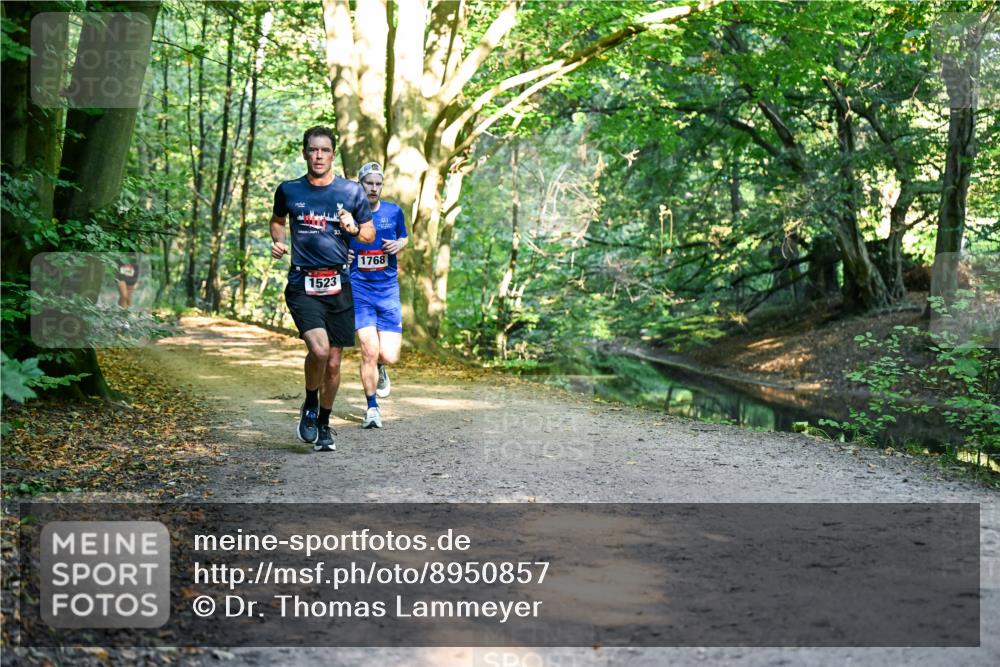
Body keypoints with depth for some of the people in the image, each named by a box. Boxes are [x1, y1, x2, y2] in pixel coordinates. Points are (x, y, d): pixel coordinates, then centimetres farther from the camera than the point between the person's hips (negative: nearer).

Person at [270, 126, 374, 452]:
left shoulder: (351, 191, 3)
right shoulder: (288, 190, 4)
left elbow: (370, 233, 11)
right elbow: (277, 220, 24)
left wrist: (353, 228, -11)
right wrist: (277, 241, 3)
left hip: (338, 285, 2)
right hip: (302, 284, -2)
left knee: (333, 361, 7)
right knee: (319, 349, -22)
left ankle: (323, 425, 28)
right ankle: (310, 406, 7)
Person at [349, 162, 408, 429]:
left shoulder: (394, 212, 4)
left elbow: (404, 237, 21)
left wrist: (398, 245, -2)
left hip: (388, 289, 2)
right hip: (359, 289, -2)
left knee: (389, 356, -6)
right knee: (370, 351, -11)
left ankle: (379, 368, 34)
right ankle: (372, 408, 9)